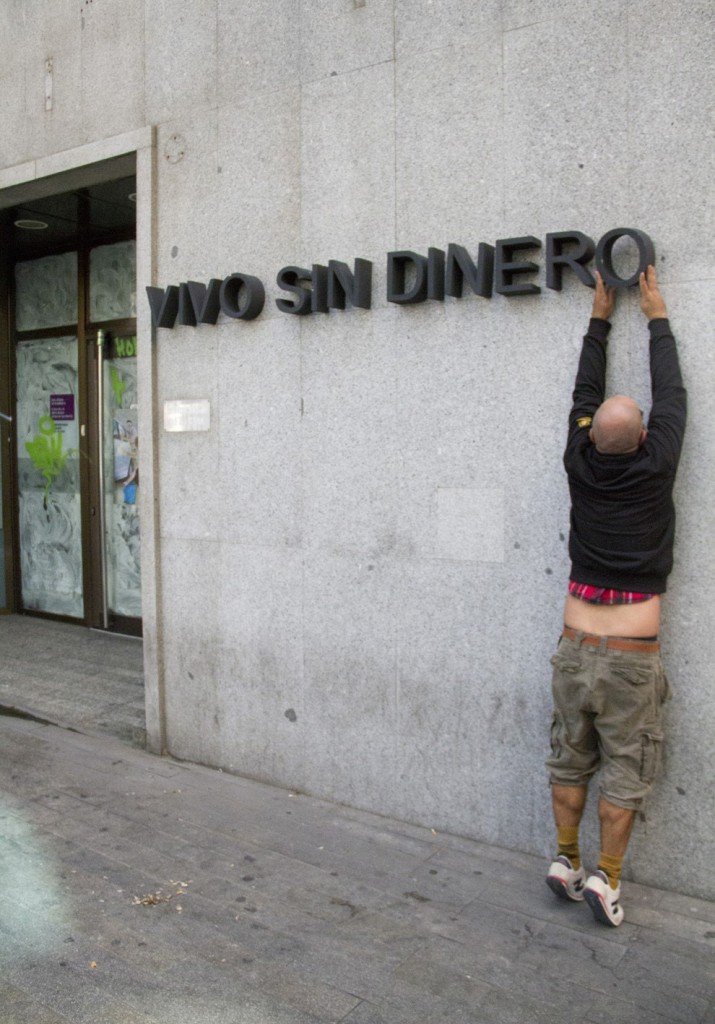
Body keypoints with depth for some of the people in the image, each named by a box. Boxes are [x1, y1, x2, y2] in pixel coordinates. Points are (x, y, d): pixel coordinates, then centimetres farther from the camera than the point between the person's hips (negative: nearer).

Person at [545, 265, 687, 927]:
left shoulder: (581, 466, -3)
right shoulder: (654, 469, -10)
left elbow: (586, 392, 12)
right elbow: (670, 395, 5)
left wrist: (599, 318, 21)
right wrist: (657, 318, 17)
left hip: (575, 652, 3)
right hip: (632, 659, -3)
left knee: (570, 764, 15)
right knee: (625, 773, 8)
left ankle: (566, 861, 25)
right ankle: (604, 878, 13)